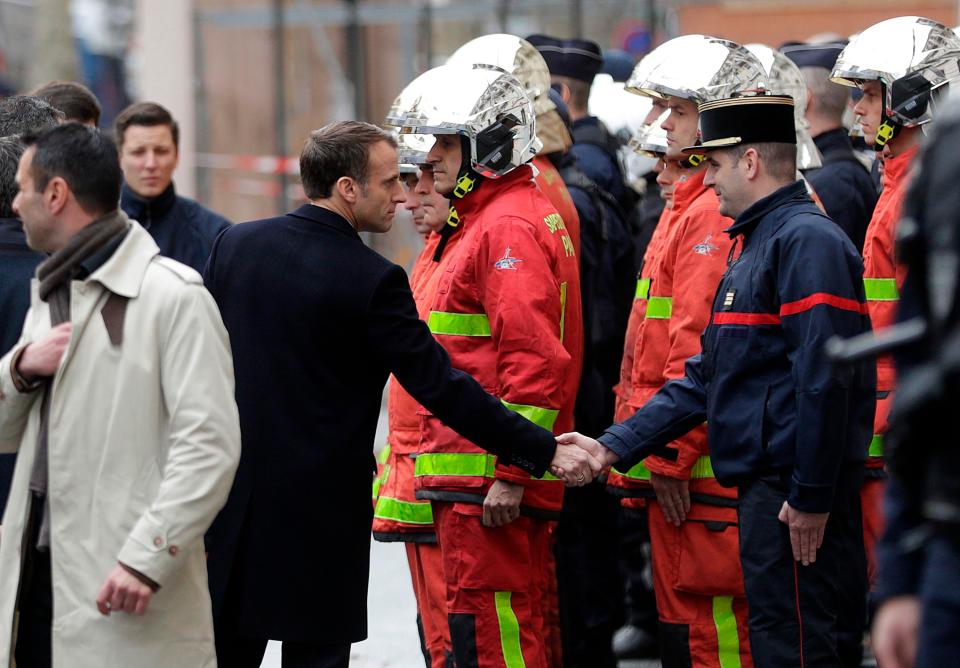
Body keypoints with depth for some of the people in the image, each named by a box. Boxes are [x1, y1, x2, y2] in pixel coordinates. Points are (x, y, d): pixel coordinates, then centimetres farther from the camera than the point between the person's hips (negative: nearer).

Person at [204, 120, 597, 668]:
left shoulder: (234, 244, 2)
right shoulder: (372, 281, -14)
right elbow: (443, 388, -14)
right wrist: (545, 452, -10)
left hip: (229, 492, 5)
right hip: (319, 511, -5)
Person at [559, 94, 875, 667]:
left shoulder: (807, 240, -13)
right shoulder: (757, 244, 20)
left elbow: (824, 377, -22)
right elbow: (709, 376, 21)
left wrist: (810, 496, -23)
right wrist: (616, 447, 15)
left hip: (792, 491, -10)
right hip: (765, 483, 10)